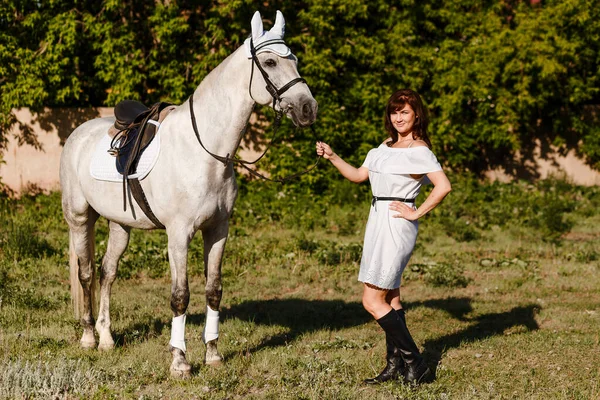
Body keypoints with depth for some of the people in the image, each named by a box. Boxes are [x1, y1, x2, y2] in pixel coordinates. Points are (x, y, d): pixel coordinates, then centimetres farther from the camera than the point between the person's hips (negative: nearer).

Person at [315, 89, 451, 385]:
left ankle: (416, 366, -5)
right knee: (389, 297, 12)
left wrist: (416, 213, -19)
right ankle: (395, 366, 19)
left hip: (396, 225, -9)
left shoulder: (419, 151, -14)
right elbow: (359, 175, 17)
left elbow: (443, 186, -25)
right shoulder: (387, 146, 13)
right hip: (378, 221, 9)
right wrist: (331, 157, 5)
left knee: (373, 301, -9)